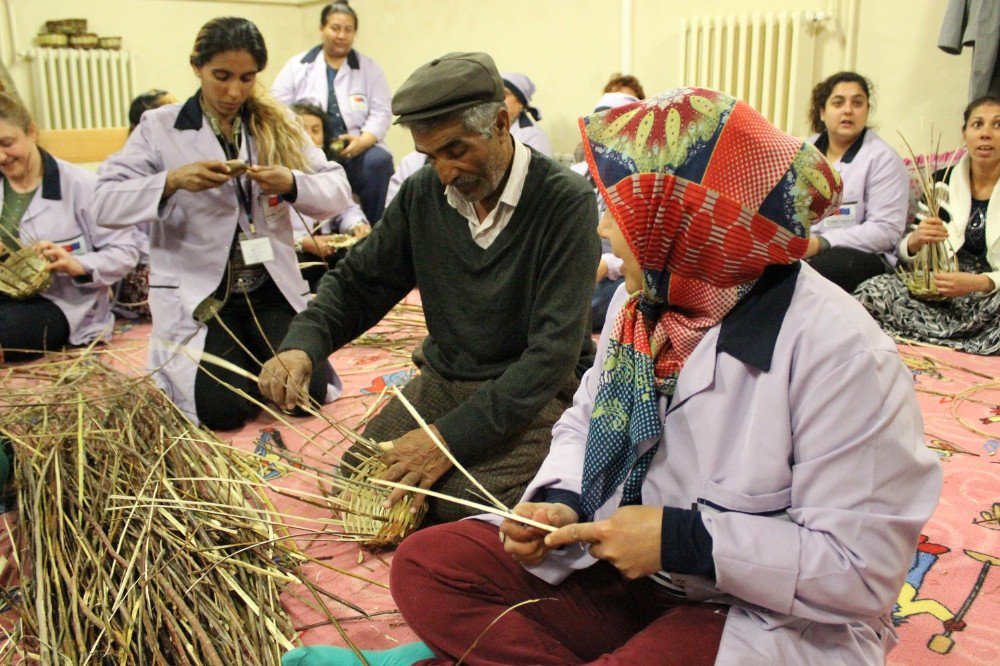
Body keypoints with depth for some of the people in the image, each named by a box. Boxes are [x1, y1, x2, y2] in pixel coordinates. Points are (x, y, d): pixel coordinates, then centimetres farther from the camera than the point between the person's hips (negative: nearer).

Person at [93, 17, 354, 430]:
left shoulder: (278, 124, 6)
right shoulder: (160, 127, -1)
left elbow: (339, 193, 0)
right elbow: (104, 203, -8)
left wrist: (292, 183, -21)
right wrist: (172, 181, -25)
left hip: (272, 289, 3)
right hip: (196, 294, -2)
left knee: (311, 390, -12)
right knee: (224, 407, -17)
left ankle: (249, 352, 20)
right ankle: (179, 357, 18)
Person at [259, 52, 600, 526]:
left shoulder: (566, 201, -17)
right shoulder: (422, 194, 1)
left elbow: (554, 349, -22)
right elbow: (357, 282, 8)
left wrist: (451, 435, -26)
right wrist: (302, 345, -14)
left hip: (536, 393, -5)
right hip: (442, 380, 6)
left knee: (461, 506, -22)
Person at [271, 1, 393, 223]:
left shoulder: (370, 68, 14)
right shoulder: (297, 67, 13)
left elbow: (381, 112, 5)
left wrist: (363, 140, -15)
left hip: (355, 149, 1)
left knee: (380, 161, -32)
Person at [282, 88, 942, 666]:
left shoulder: (841, 353, -23)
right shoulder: (640, 304, 0)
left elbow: (863, 566, -21)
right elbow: (584, 421, 13)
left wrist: (683, 541, -26)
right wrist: (560, 500, -8)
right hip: (617, 564, 7)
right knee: (427, 562, -4)